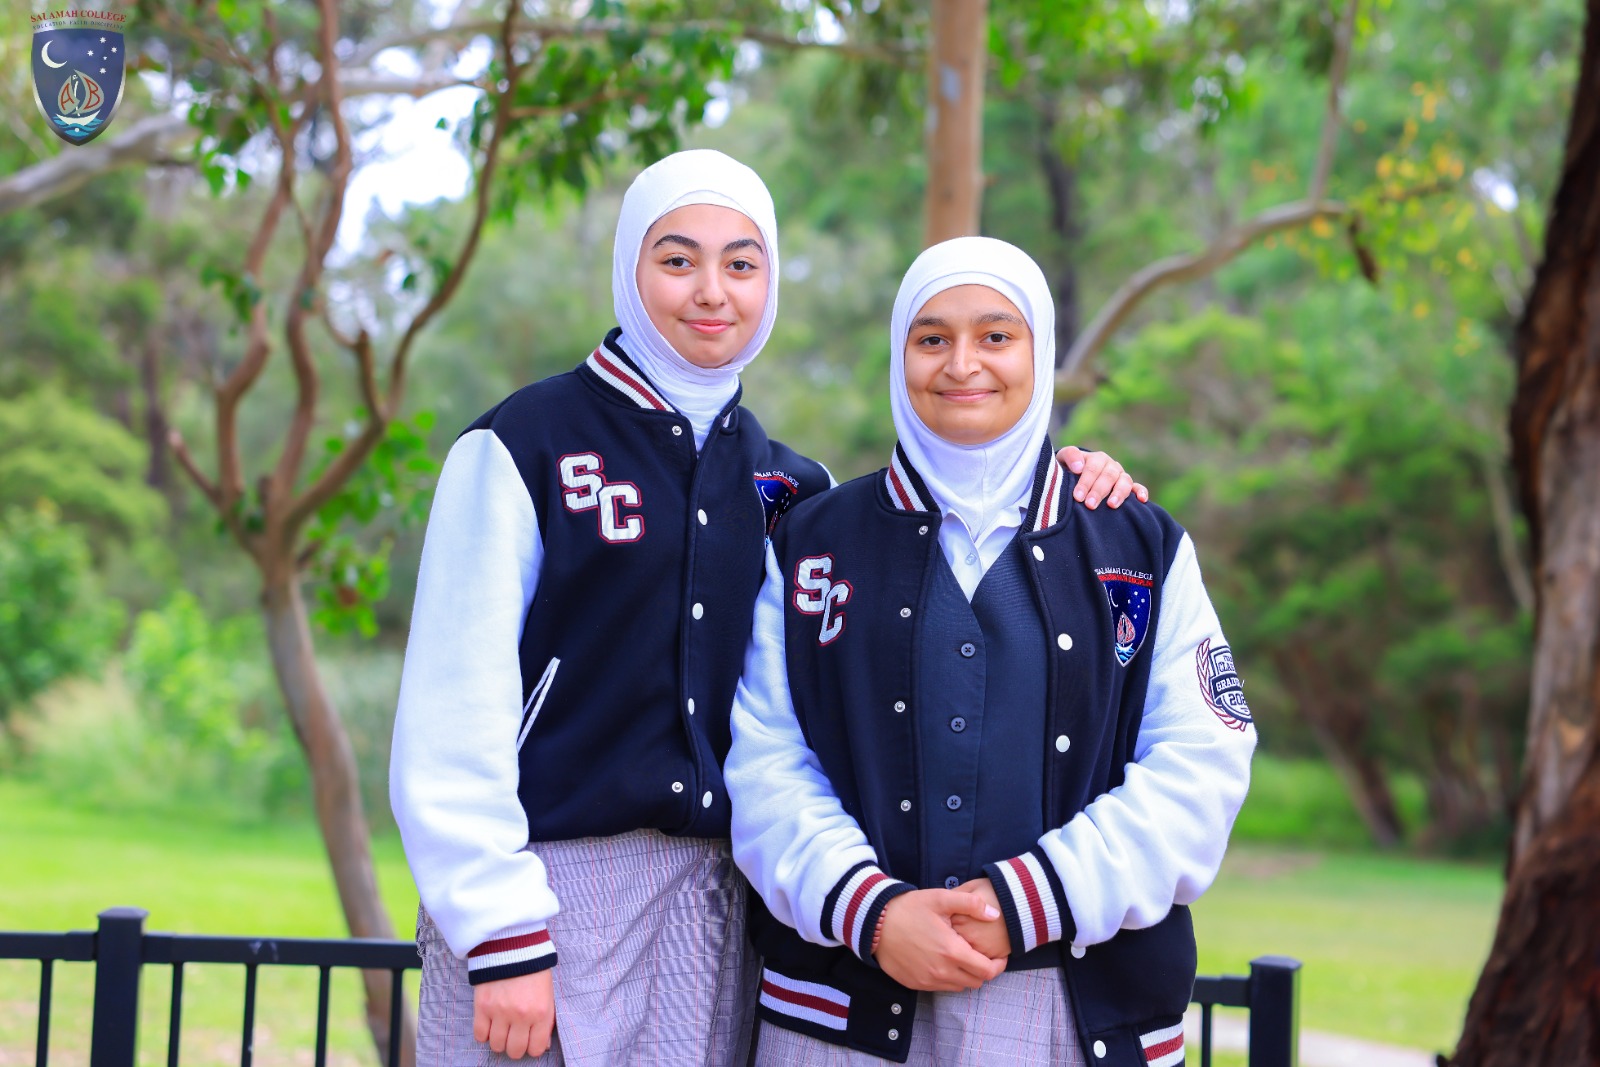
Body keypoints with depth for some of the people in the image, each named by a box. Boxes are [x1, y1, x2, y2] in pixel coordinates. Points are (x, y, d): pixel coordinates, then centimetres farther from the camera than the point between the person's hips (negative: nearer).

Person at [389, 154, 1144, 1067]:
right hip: (544, 882, -4)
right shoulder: (523, 447, -2)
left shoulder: (787, 487, 14)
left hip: (713, 908, 4)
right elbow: (453, 713, -8)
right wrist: (500, 937, -15)